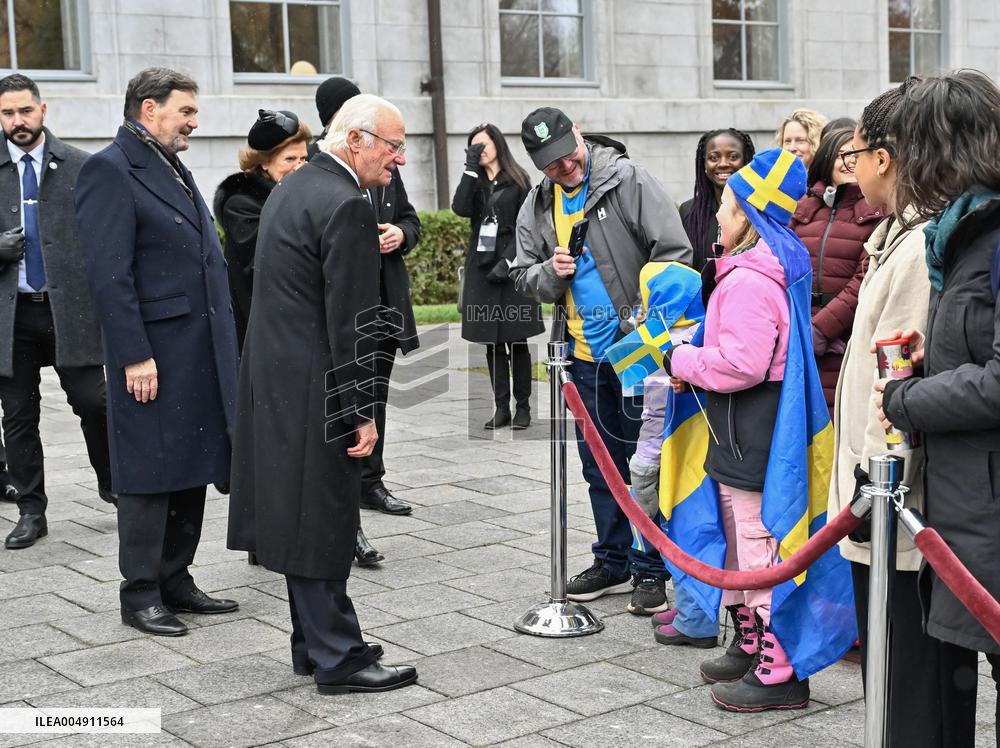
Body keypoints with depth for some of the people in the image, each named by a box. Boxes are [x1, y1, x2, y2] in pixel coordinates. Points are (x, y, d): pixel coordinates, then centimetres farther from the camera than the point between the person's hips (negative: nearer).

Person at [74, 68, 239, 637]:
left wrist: (224, 346, 17)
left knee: (193, 468, 13)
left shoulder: (175, 170, 17)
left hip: (202, 352, 9)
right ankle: (141, 595, 10)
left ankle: (176, 579, 24)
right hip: (155, 354, -9)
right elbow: (109, 273, -17)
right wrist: (134, 356, -21)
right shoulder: (110, 170, -10)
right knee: (150, 474, 0)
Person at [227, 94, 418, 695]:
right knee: (322, 523, -2)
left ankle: (315, 641, 27)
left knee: (301, 518, 16)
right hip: (315, 392, -10)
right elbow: (351, 322, -20)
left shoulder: (290, 190, 13)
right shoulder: (347, 206, -18)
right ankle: (338, 658, 8)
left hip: (275, 377, 10)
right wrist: (362, 413, -16)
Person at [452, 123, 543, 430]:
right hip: (482, 268, 4)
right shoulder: (475, 182, 13)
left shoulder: (518, 180, 1)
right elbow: (460, 208, -7)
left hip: (512, 268, -4)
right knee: (493, 344, 5)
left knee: (516, 341, -2)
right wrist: (471, 168, -7)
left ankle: (523, 407, 5)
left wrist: (508, 261, -13)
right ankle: (501, 407, 9)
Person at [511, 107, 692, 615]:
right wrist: (549, 272, -9)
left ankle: (650, 571, 12)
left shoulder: (628, 180, -10)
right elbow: (524, 277, 14)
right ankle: (613, 562, 29)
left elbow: (675, 253, -12)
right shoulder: (537, 207, 7)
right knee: (600, 464, 15)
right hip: (585, 355, 6)